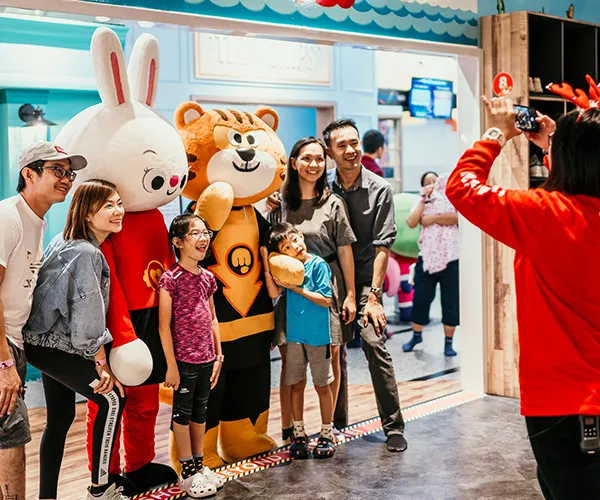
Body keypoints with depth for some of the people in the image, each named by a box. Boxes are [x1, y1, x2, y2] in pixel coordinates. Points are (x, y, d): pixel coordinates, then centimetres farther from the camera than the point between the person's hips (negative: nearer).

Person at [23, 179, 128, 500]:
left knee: (60, 418, 13)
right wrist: (102, 364, -13)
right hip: (54, 346, -9)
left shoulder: (67, 241, 9)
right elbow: (88, 315, -22)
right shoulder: (86, 253, -21)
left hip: (50, 341, 9)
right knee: (112, 399, -5)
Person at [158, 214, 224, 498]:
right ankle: (188, 473, 16)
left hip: (206, 359, 6)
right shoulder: (171, 278, -13)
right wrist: (171, 365, -13)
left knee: (201, 411, 16)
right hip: (184, 359, -6)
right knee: (183, 412, 6)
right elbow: (164, 326, -13)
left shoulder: (207, 278, 6)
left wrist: (219, 355, 11)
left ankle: (199, 465, 29)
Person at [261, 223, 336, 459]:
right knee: (296, 384, 11)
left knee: (322, 385, 7)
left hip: (317, 335, -4)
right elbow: (274, 293, -10)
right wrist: (266, 262, -13)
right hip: (294, 335, 4)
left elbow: (325, 300, -13)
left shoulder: (318, 264, -10)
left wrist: (296, 288, -16)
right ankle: (299, 434, 24)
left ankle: (327, 435, 21)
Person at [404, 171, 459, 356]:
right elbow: (411, 222, -8)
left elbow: (458, 217, -15)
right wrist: (424, 198, -4)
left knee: (451, 302, 2)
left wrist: (434, 218, -13)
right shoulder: (422, 204, 12)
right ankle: (416, 335, 20)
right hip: (427, 258, 2)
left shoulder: (451, 200, 6)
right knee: (420, 298, 0)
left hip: (450, 259, -2)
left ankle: (448, 342, 13)